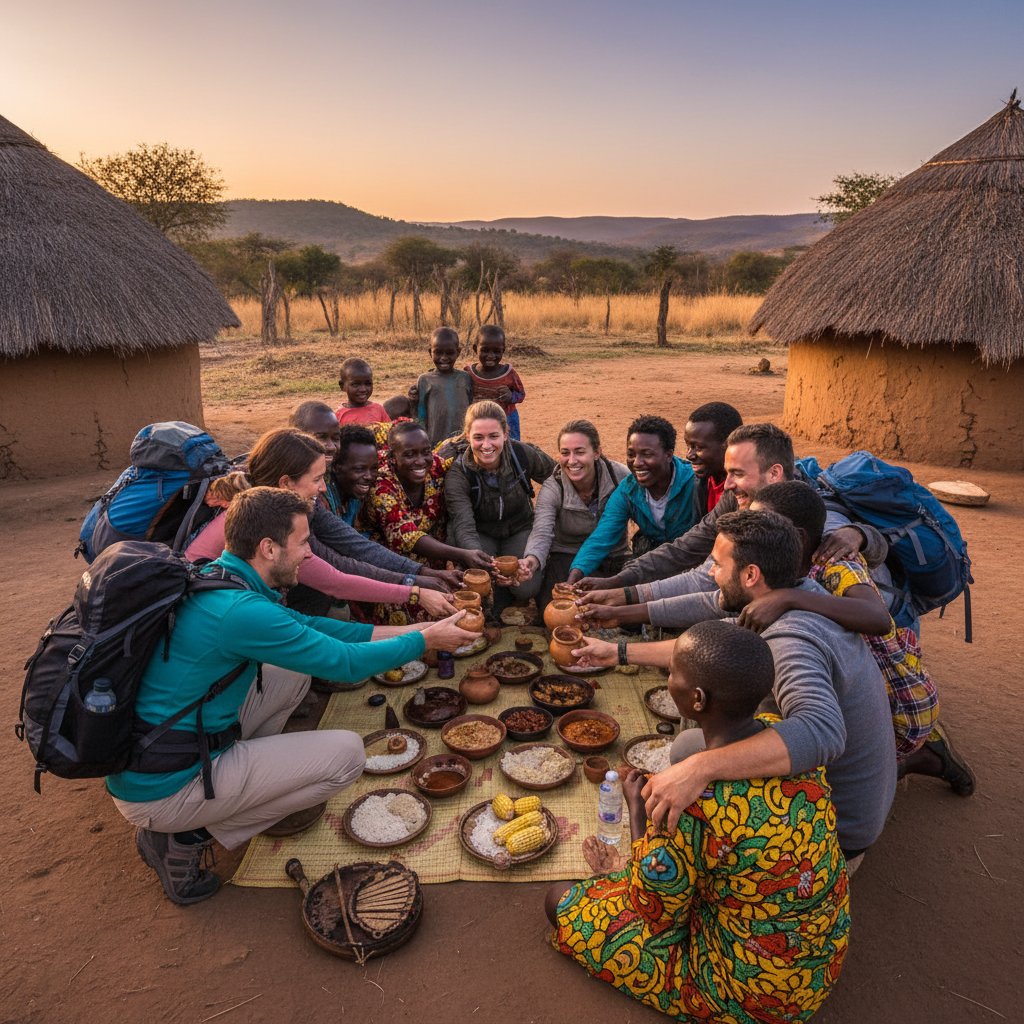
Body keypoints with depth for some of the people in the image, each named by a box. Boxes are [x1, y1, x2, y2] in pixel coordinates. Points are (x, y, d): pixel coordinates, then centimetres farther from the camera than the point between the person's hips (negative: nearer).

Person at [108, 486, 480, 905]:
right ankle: (190, 837, -1)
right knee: (346, 752, -8)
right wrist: (425, 640, -3)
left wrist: (398, 632, 10)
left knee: (295, 672, 12)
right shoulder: (241, 611, -26)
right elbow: (347, 663, -18)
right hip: (163, 791, -9)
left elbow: (305, 625, 12)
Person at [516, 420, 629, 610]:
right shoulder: (551, 489, -16)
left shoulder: (620, 476, -14)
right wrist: (532, 561, -53)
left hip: (615, 557, 1)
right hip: (568, 557, -1)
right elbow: (541, 534, -30)